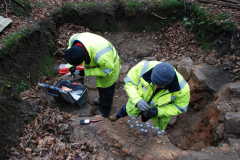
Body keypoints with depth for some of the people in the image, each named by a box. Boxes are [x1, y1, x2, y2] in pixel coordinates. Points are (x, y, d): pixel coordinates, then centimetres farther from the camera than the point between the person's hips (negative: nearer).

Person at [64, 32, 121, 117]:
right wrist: (71, 65, -16)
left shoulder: (100, 56, -49)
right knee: (100, 83, 30)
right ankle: (102, 99, 59)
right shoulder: (74, 39, -29)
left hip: (110, 65, -7)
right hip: (97, 62, 7)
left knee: (106, 88, 14)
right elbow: (70, 47, -4)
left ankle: (105, 109, 41)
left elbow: (107, 70, -31)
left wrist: (87, 72, -30)